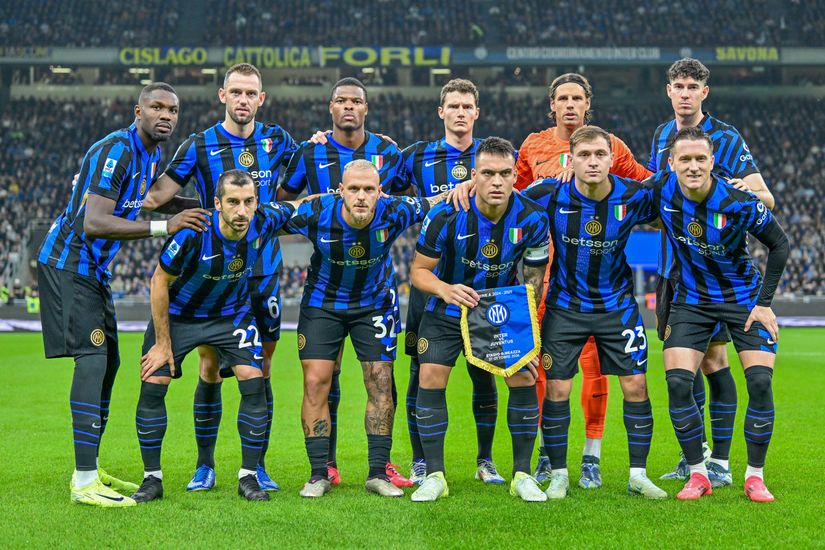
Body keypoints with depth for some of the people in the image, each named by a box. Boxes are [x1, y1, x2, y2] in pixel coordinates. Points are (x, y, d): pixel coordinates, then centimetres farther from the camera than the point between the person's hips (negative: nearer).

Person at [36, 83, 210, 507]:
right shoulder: (117, 151, -21)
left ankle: (91, 469, 20)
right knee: (92, 358, -16)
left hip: (92, 266, 10)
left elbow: (146, 198, 29)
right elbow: (94, 223, -30)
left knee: (108, 360, 11)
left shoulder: (151, 153, 10)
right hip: (68, 262, -10)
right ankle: (84, 482, -16)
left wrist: (200, 208, 19)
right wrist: (164, 227, -33)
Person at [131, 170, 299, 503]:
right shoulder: (194, 233, -32)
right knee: (153, 385, -10)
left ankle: (248, 477, 0)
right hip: (177, 313, -2)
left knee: (254, 382, -12)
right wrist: (163, 344, -15)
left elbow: (293, 207, 2)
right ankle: (152, 479, 6)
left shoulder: (263, 222, -23)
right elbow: (160, 282, -18)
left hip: (232, 314, 2)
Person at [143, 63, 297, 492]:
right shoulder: (199, 145, -2)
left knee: (261, 369, 4)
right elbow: (159, 195, -1)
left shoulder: (275, 140, 5)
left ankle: (256, 466, 13)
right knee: (209, 367, 1)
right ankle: (205, 466, 11)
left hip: (264, 271, 2)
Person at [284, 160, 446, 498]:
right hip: (322, 302, 0)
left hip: (375, 304, 1)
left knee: (380, 385, -1)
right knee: (315, 383, -6)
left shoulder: (392, 213, -24)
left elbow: (432, 203, -4)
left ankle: (378, 473, 9)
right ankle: (319, 474, 4)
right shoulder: (317, 213, -25)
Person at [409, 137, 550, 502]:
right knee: (431, 379, -11)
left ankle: (522, 475, 6)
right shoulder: (446, 215, -23)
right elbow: (419, 270, -13)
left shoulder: (532, 219, -19)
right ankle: (434, 476, 1)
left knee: (524, 379, -9)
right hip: (448, 307, -1)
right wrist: (446, 290, -34)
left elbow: (533, 280, -5)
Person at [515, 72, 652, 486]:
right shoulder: (533, 146, 10)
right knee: (544, 361, 2)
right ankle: (548, 452, 13)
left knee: (594, 359, -4)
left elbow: (645, 184, 15)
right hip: (546, 264, 2)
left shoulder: (609, 146, 4)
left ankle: (592, 456, 4)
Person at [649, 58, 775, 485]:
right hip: (672, 263, 6)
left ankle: (720, 463, 2)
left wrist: (748, 190, -33)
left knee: (712, 358, -5)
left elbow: (766, 198, -13)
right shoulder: (661, 136, 11)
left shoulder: (726, 137, -7)